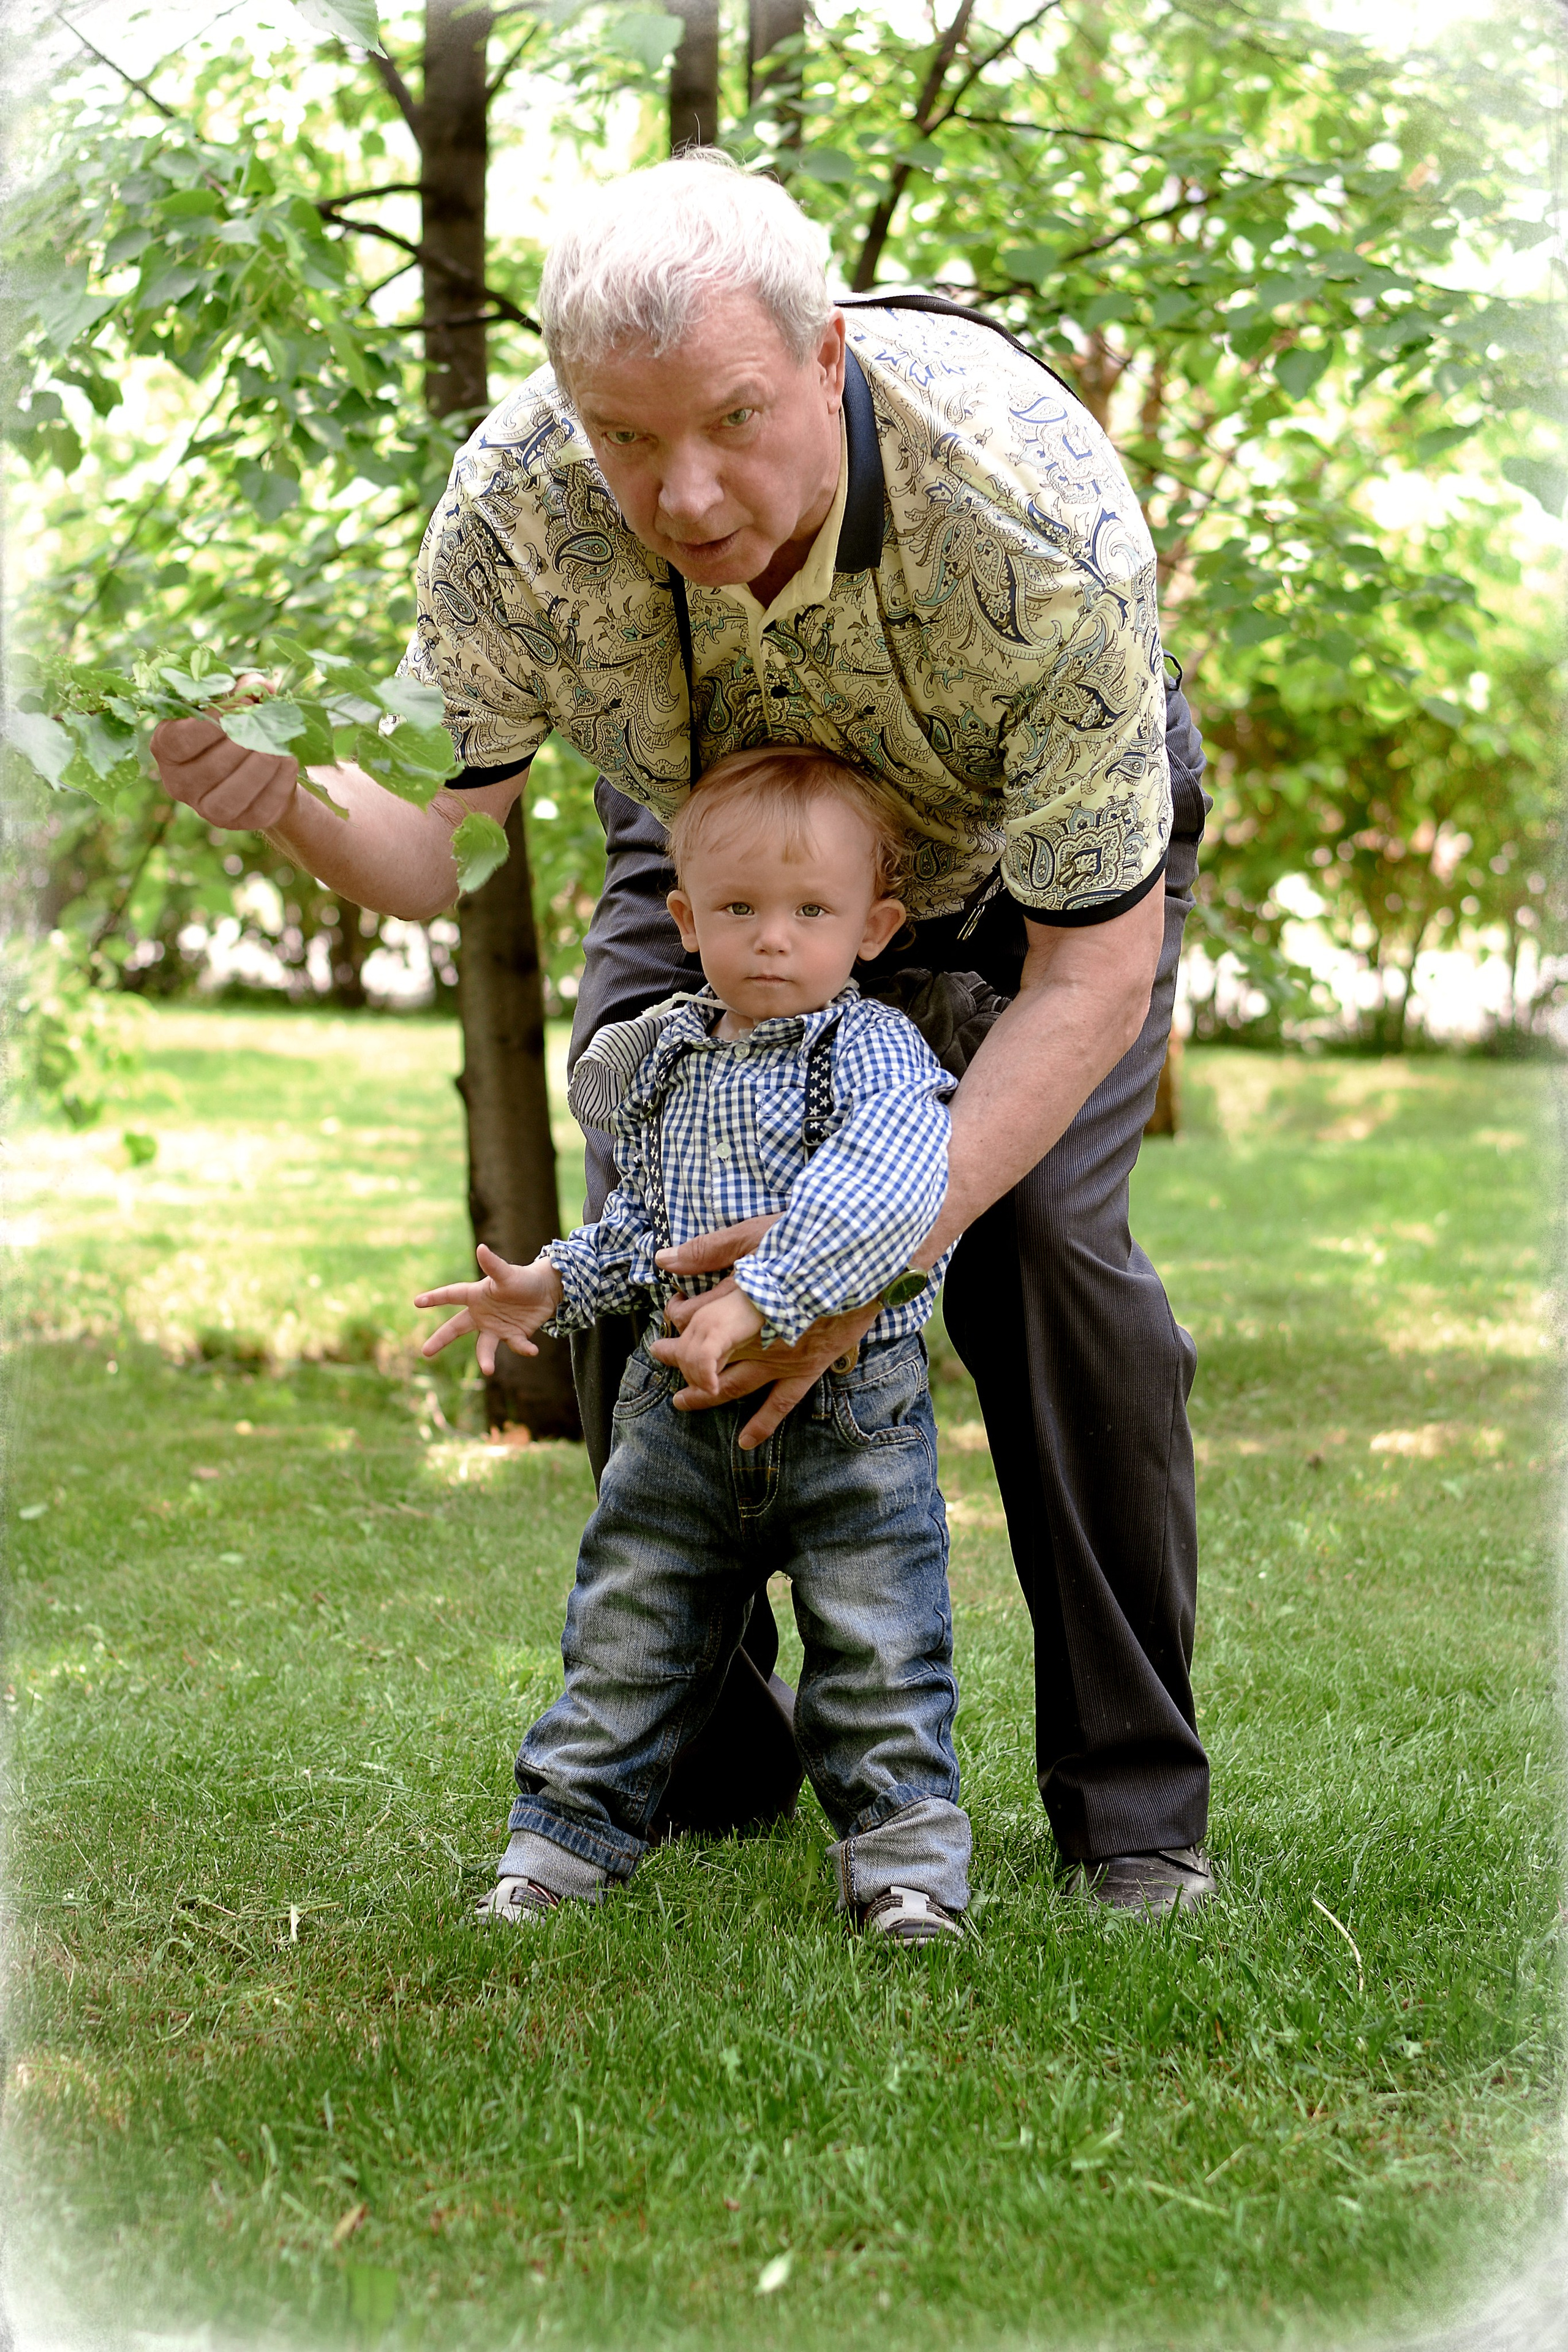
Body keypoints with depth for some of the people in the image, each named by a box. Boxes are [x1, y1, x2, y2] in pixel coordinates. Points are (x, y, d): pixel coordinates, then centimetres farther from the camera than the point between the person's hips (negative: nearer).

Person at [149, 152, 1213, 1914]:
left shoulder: (1032, 514, -41)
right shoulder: (517, 502, -32)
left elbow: (1094, 966, -33)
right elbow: (437, 842, -21)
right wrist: (286, 798, -46)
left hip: (1035, 853, -3)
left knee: (1041, 1243, -22)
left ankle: (1133, 1800, -5)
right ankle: (698, 1772, 8)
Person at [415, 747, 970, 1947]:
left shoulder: (876, 1051, -13)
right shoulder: (668, 1061, 7)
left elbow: (883, 1189, -31)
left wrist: (759, 1300, -37)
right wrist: (554, 1283, 5)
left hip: (851, 1412, -5)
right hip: (683, 1411, 5)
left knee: (877, 1653, 3)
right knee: (627, 1632, 11)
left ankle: (904, 1854, 17)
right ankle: (570, 1830, 23)